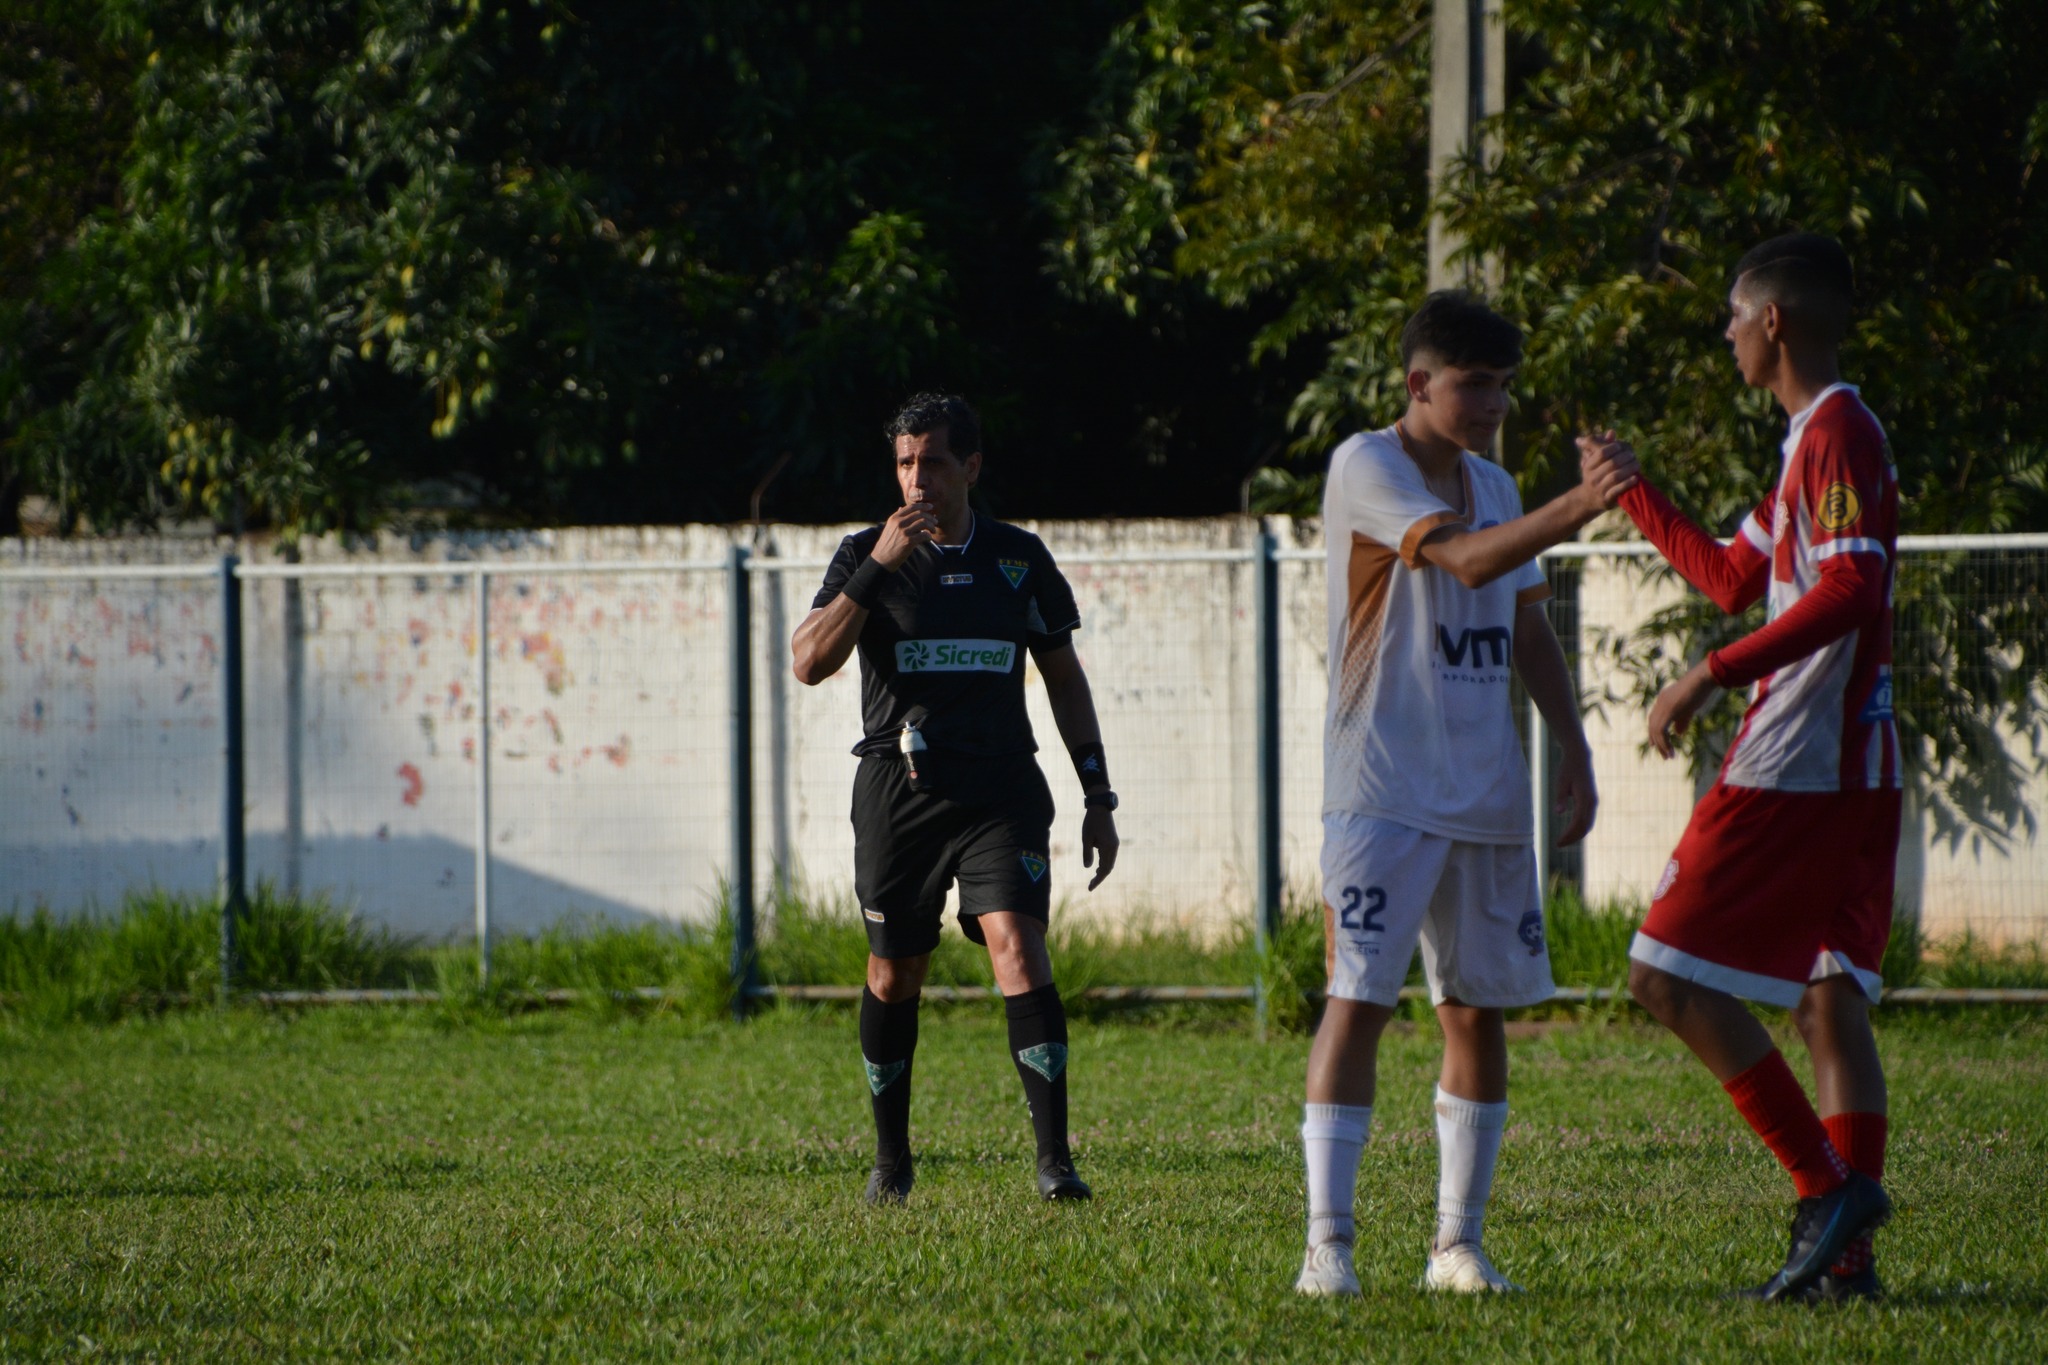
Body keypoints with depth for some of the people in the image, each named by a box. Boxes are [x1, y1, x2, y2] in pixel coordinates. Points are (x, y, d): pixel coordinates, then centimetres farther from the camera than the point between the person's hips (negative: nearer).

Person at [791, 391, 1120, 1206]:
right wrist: (877, 567, -19)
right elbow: (810, 663, -11)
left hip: (1000, 788, 0)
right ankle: (891, 1161, 24)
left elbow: (1065, 679, 15)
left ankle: (1054, 1157, -21)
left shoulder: (1019, 559, 7)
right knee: (894, 975, 6)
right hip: (898, 792, 0)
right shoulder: (867, 556, 2)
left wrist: (1098, 797, 10)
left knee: (1018, 947, -17)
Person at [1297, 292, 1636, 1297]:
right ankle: (1327, 1241, -10)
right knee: (1358, 1000, -12)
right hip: (1383, 791, -7)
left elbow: (1527, 628, 23)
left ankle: (1458, 1243, 13)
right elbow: (1463, 559, -23)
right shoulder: (1366, 468, -8)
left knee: (1479, 1010, 6)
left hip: (1487, 797, 7)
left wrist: (1573, 745, 15)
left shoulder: (1494, 487, 16)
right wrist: (1576, 508, -34)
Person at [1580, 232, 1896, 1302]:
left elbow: (1848, 590, -25)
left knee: (1671, 980, -7)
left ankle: (1827, 1187, -12)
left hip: (1793, 764, -10)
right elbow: (1734, 580, 30)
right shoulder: (1818, 438, 19)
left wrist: (1714, 674, -27)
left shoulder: (1838, 433, -12)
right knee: (1827, 998, 8)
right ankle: (1844, 1255, 3)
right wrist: (1631, 493, 33)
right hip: (1853, 768, 10)